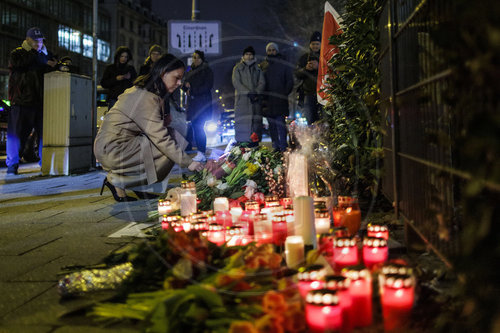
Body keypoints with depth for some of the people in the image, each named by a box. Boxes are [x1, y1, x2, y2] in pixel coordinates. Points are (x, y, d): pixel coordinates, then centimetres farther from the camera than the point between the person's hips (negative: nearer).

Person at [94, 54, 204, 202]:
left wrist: (163, 121, -9)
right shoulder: (145, 98, -21)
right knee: (168, 152, -14)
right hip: (112, 150, -10)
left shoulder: (144, 90, 10)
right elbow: (161, 139, -22)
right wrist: (188, 163, -19)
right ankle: (116, 180, -7)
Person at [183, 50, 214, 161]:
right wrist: (186, 85, -4)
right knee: (195, 127, 5)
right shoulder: (190, 71, 20)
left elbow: (207, 86, -10)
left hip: (202, 103, -7)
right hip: (192, 103, 7)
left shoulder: (206, 70, -1)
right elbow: (185, 83, 21)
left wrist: (193, 91, -13)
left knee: (198, 127, -14)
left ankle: (201, 153, -14)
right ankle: (201, 152, 11)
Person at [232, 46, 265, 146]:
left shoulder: (257, 68, 16)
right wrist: (248, 93, -13)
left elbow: (262, 82, 8)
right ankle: (241, 141, -5)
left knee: (255, 118, -2)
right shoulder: (238, 68, 8)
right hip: (242, 97, -2)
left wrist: (256, 93, -11)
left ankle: (254, 141, 0)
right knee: (242, 119, -6)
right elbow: (236, 83, -4)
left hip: (255, 97, 2)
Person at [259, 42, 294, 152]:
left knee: (280, 122, -11)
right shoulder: (262, 66, 12)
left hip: (280, 99, -3)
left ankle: (283, 147, -9)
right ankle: (276, 146, 11)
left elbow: (290, 81, 7)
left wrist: (285, 93, -5)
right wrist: (261, 95, 3)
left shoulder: (283, 65, 6)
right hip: (267, 99, 3)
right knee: (271, 124, 5)